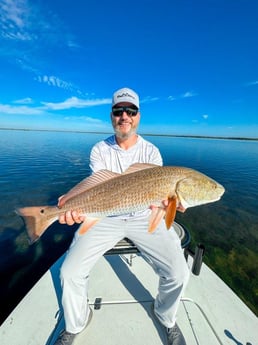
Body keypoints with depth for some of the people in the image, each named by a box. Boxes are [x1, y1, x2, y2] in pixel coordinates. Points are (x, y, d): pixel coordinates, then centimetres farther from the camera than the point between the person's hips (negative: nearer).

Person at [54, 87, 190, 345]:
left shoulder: (151, 151, -3)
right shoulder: (99, 150, -2)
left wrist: (162, 200, -38)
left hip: (144, 218, 0)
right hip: (105, 218, 1)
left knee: (178, 273, -12)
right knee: (70, 272, -9)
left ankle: (166, 318, 26)